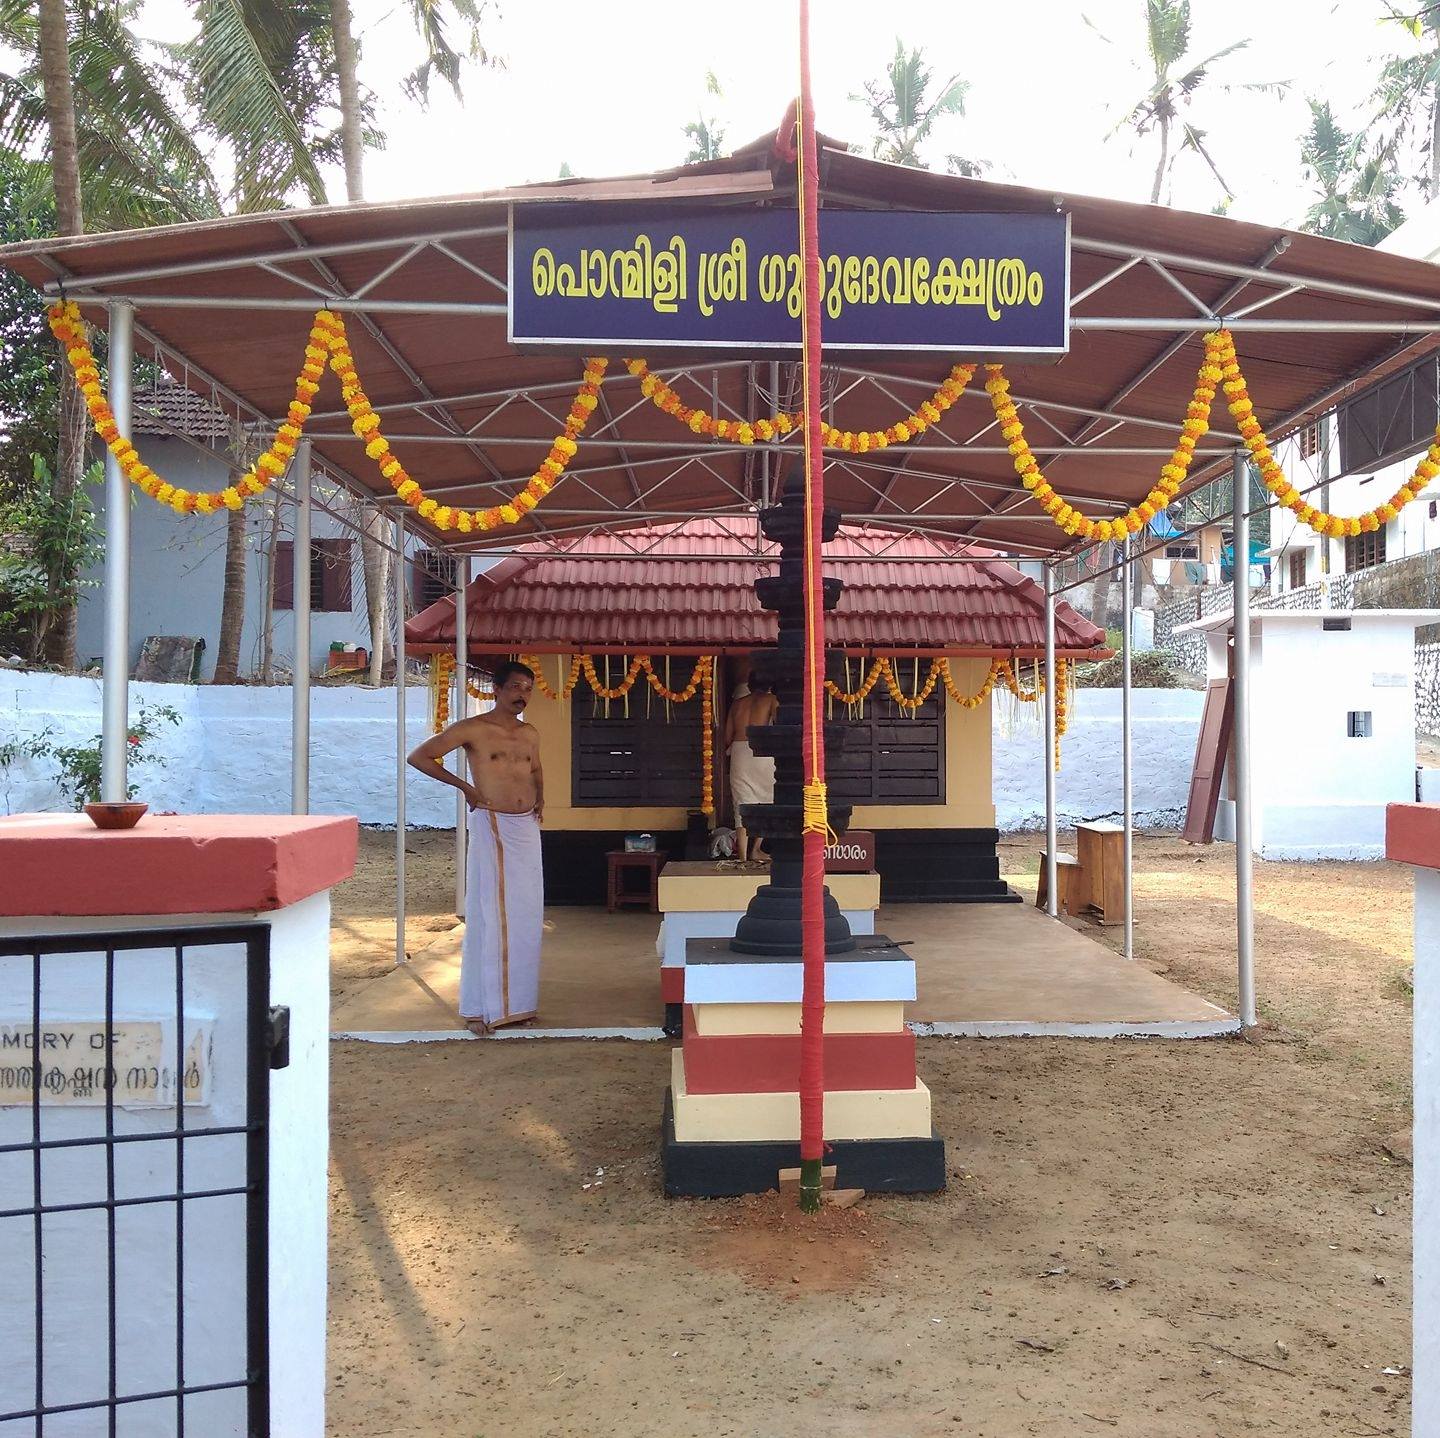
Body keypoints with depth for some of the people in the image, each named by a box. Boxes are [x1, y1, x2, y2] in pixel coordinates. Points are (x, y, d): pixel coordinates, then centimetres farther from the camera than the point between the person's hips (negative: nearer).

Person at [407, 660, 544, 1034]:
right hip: (491, 827, -6)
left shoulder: (529, 734, 13)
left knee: (526, 917, 8)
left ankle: (516, 1000, 19)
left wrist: (540, 797, 13)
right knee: (488, 916, -5)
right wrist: (464, 785, -7)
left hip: (527, 828, 6)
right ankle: (479, 1007, 2)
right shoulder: (473, 729, -6)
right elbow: (419, 757, -7)